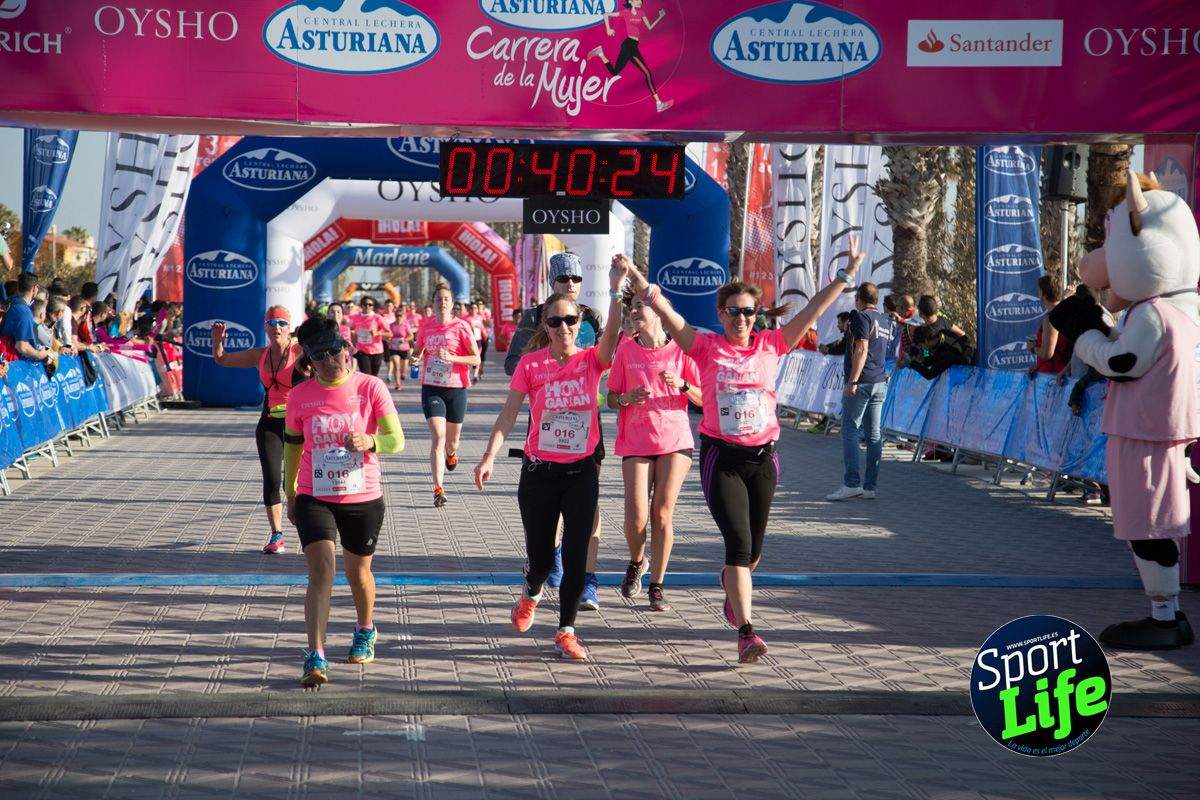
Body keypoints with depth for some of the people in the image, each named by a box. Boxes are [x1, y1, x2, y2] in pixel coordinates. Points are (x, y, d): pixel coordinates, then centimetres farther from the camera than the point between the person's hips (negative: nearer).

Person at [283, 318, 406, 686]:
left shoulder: (371, 387, -7)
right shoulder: (300, 395, -1)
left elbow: (397, 439, -13)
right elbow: (292, 445, 13)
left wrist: (370, 442, -34)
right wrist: (290, 493, 17)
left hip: (364, 499, 0)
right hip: (314, 499, 0)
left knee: (358, 572, 16)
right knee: (321, 572, -16)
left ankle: (365, 632, 45)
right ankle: (315, 658, -20)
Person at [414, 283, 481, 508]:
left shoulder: (460, 327, -6)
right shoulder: (425, 326, 3)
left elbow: (476, 359, -7)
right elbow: (419, 351, 21)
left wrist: (452, 358, -21)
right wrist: (417, 357, -2)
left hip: (456, 389, -1)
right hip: (431, 388, 1)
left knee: (452, 440, 14)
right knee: (437, 437, -15)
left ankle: (451, 453, 53)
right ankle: (438, 489, -18)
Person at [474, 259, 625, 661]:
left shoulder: (592, 360, -2)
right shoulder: (531, 363, -4)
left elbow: (612, 334, -23)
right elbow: (509, 413, -5)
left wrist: (616, 287, -35)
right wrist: (490, 456, -16)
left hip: (582, 472, 1)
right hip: (539, 472, 0)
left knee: (576, 556, -3)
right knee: (541, 557, 8)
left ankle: (566, 632, 9)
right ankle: (531, 593, 44)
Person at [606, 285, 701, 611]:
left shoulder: (680, 350, 1)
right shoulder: (626, 349, 3)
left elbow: (703, 399, 3)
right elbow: (611, 399, 8)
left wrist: (682, 385, -15)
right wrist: (627, 398, -14)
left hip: (675, 440, 0)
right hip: (635, 443, 0)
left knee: (662, 514, -2)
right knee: (636, 517, -9)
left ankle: (657, 585, 11)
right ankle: (637, 562, 23)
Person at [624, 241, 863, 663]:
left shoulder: (770, 345, 4)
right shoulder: (706, 346, -3)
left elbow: (814, 309, 4)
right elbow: (663, 308, -11)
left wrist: (847, 273, 1)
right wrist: (635, 275, -22)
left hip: (762, 457, 3)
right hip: (721, 456, -3)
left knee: (752, 549, 14)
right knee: (739, 543, -15)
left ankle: (732, 586, 48)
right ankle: (746, 632, -16)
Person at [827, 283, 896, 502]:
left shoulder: (861, 316, -7)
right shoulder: (886, 321, 16)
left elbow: (862, 348, -17)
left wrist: (852, 381, -19)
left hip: (861, 383, -8)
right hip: (880, 383, 8)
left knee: (850, 432, -7)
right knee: (874, 434, 6)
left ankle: (852, 483, -13)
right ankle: (870, 486, 7)